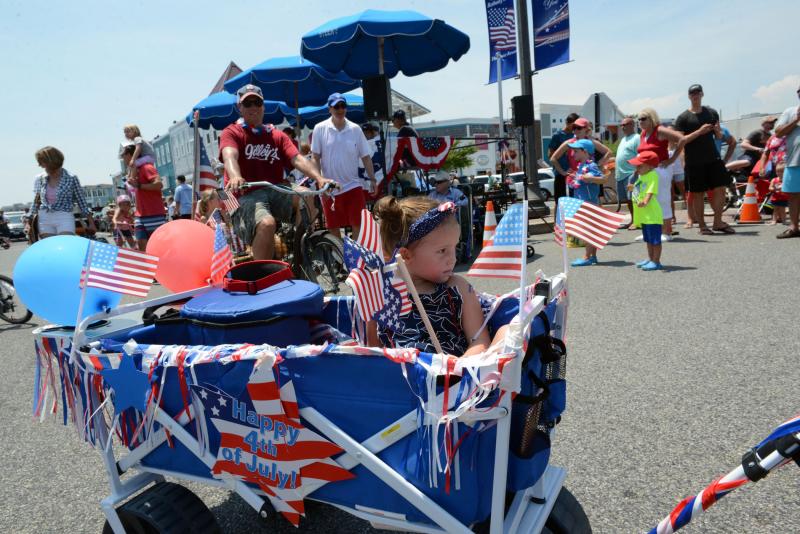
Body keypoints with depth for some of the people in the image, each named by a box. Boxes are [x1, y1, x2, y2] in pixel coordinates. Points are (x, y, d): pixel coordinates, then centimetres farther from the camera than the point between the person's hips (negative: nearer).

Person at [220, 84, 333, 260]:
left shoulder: (278, 136, 18)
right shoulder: (231, 132, 8)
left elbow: (298, 159, 1)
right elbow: (230, 156, -15)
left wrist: (319, 178, -20)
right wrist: (235, 177, -39)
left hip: (276, 192, 3)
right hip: (246, 196, -3)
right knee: (266, 223, -36)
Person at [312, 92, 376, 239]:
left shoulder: (355, 129, 1)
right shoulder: (320, 129, -3)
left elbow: (365, 157, 6)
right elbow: (315, 158, -1)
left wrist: (372, 179, 1)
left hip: (353, 185, 0)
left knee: (358, 224, -1)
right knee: (333, 227, 11)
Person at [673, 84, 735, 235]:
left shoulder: (712, 113, 11)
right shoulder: (683, 118, -2)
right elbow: (680, 141, -10)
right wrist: (699, 132, -19)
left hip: (713, 159, 4)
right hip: (694, 162, -4)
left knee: (720, 189, -1)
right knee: (697, 194, 2)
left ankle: (718, 222, 11)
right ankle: (702, 225, 12)